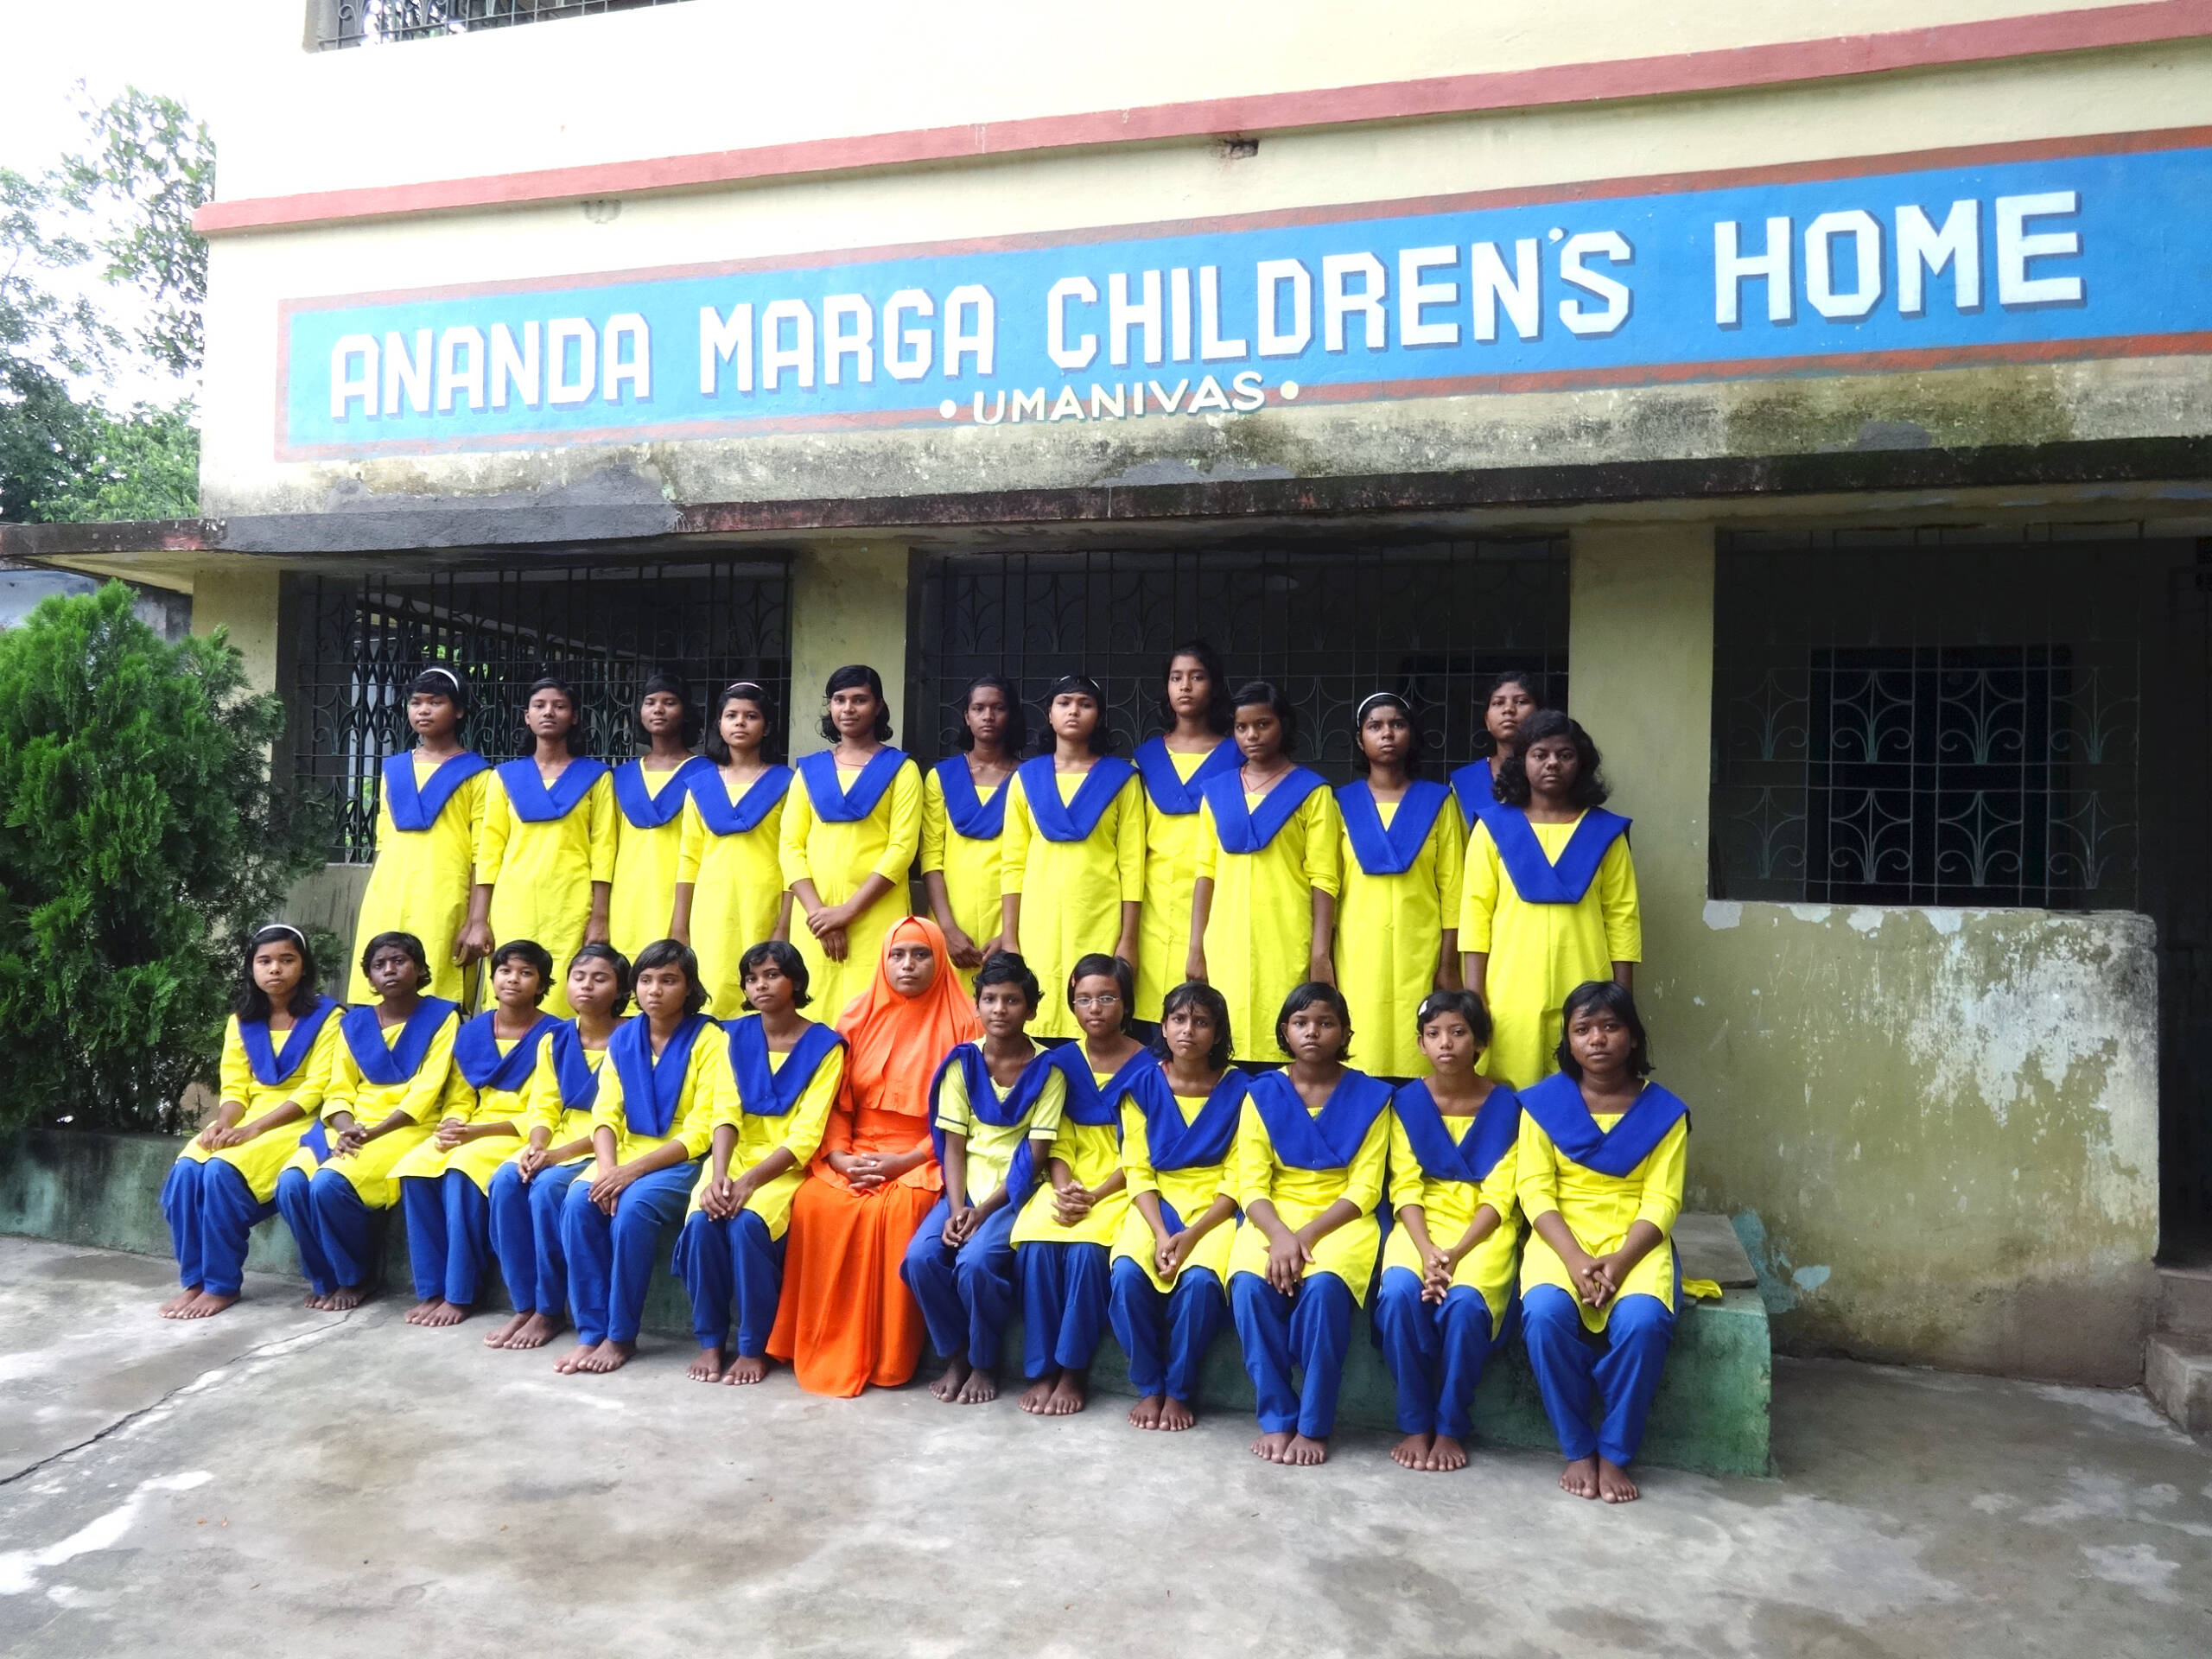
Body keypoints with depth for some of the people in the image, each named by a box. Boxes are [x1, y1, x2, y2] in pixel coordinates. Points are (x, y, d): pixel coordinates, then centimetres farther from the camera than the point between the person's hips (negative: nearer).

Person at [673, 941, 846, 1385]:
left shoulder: (824, 1045, -5)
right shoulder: (736, 1035, 7)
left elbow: (807, 1134, -11)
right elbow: (725, 1111, -5)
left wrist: (750, 1181, -22)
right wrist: (718, 1175, -22)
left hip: (786, 1166, -3)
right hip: (735, 1156, 3)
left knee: (748, 1223, -31)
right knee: (703, 1221, -26)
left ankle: (754, 1347, -13)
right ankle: (710, 1340, -7)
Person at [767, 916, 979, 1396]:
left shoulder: (960, 1024, 1)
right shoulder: (858, 1018, 11)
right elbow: (835, 1101, 9)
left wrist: (905, 1162, -14)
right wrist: (839, 1156, -10)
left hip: (921, 1160, -3)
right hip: (853, 1156, 3)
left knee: (902, 1207, -33)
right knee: (815, 1203, -26)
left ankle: (889, 1359, -19)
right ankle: (822, 1350, -14)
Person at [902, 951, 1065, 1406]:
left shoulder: (1046, 1071, -6)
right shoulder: (962, 1063, 2)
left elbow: (1035, 1155, -9)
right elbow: (953, 1146, 1)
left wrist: (984, 1210, -16)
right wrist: (956, 1209, -15)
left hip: (1014, 1192, -3)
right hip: (966, 1187, 3)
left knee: (976, 1261, -29)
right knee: (920, 1257, -22)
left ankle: (984, 1364, -3)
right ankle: (955, 1354, 2)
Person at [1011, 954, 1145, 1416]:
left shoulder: (1147, 1067, -2)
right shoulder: (1061, 1061, 9)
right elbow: (1057, 1141, 4)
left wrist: (1093, 1197, -17)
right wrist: (1062, 1189, -15)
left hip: (1119, 1186, -3)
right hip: (1068, 1183, 3)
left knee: (1085, 1249, -31)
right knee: (1036, 1246, -26)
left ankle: (1074, 1372, -15)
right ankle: (1041, 1369, -14)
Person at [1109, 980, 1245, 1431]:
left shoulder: (1238, 1089, -4)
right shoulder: (1143, 1085, 1)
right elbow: (1138, 1172, -1)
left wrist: (1191, 1236, -18)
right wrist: (1161, 1234, -17)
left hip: (1214, 1207, -2)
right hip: (1157, 1203, 2)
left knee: (1199, 1280, -31)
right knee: (1127, 1274, -27)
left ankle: (1179, 1391, -7)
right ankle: (1148, 1387, -5)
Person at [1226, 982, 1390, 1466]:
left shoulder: (1370, 1097, 0)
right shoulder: (1262, 1094, 4)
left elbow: (1365, 1188, -5)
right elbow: (1251, 1185, -2)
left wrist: (1307, 1235, -18)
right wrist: (1279, 1235, -22)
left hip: (1341, 1220, -1)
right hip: (1273, 1217, 2)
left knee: (1324, 1287, -33)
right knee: (1250, 1285, -29)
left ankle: (1313, 1425, -16)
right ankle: (1276, 1418, -13)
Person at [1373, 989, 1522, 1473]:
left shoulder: (1505, 1106, -1)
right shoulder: (1406, 1103, 3)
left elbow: (1499, 1198, -5)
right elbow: (1405, 1189, -3)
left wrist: (1455, 1255, -19)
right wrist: (1427, 1250, -21)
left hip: (1484, 1229, -1)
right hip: (1423, 1224, 1)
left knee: (1466, 1302, -31)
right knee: (1399, 1292, -30)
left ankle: (1450, 1428, -10)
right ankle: (1415, 1424, -12)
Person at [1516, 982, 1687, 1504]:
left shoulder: (1664, 1111, 4)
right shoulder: (1543, 1102, 4)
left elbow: (1661, 1201, -3)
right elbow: (1535, 1191, -3)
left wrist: (1619, 1262, -20)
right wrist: (1576, 1260, -19)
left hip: (1636, 1244, 0)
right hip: (1562, 1240, 0)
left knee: (1642, 1320, -32)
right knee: (1545, 1312, -31)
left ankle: (1615, 1454, -10)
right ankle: (1577, 1449, -10)